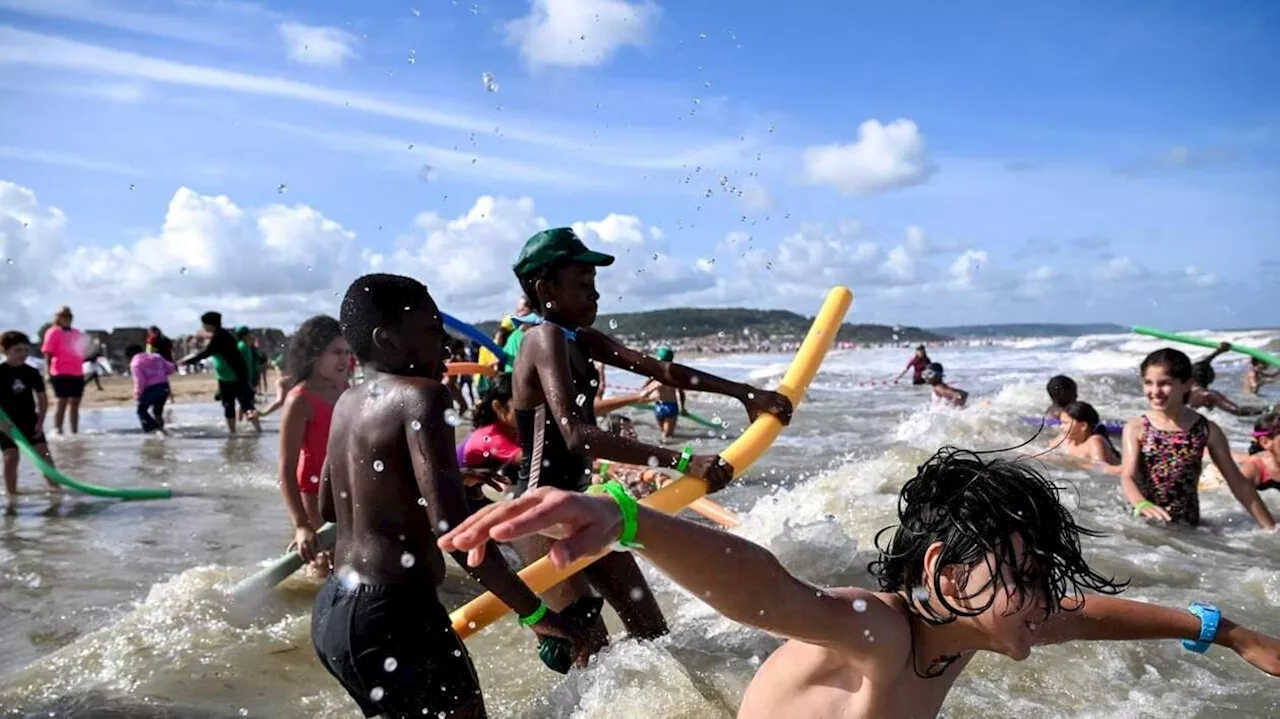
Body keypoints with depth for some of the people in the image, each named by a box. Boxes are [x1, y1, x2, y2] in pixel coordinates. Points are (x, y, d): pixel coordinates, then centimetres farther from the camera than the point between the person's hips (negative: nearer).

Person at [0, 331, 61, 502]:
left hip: (30, 420, 3)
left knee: (43, 452, 1)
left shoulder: (32, 373, -1)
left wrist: (40, 422, -2)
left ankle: (52, 483, 14)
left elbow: (42, 398, 4)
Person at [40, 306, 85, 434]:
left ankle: (74, 432, 12)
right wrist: (48, 372, -15)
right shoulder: (53, 332, -1)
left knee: (75, 403, 8)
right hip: (61, 374, -7)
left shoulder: (77, 333, 19)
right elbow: (47, 353, -8)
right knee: (61, 402, -8)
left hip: (77, 373, 7)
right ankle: (57, 431, -6)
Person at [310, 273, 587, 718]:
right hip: (390, 616, -9)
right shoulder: (420, 396, -16)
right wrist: (534, 612, -21)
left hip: (331, 612, 9)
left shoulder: (347, 403, 9)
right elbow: (452, 527, -26)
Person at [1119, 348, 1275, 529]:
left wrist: (1270, 527, 8)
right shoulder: (1136, 428, -2)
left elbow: (1238, 482, 9)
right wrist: (1142, 504, -33)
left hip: (1187, 524, 2)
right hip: (1143, 521, -2)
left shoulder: (1207, 430, 2)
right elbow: (1128, 476, -12)